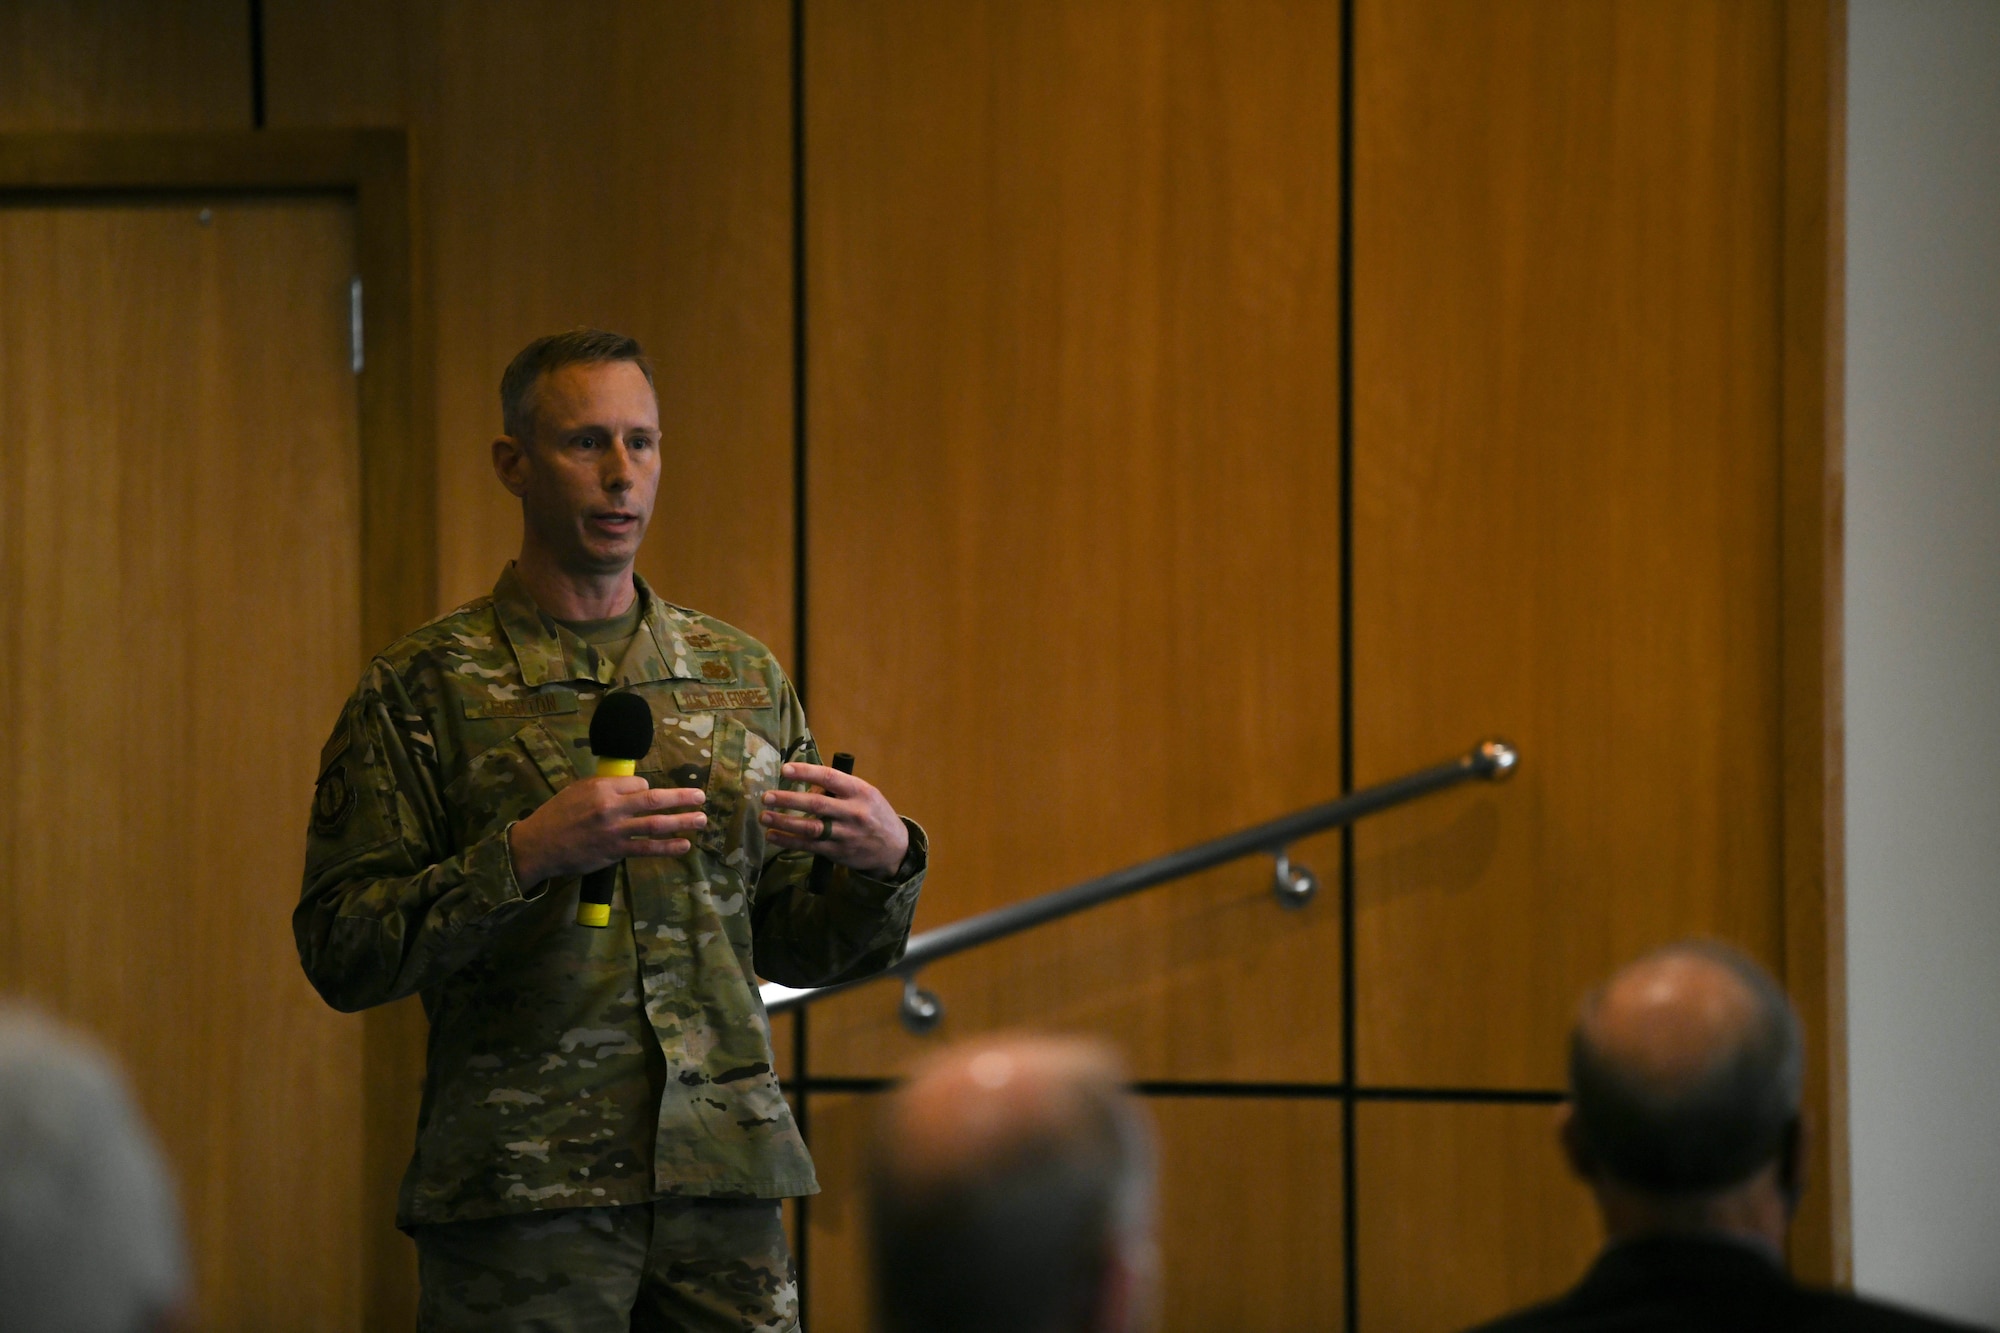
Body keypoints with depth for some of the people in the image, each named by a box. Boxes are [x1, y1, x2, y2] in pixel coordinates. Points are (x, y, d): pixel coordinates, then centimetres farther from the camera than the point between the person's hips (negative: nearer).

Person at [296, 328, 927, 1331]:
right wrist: (522, 858, -20)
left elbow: (797, 946, 15)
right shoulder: (423, 687, -1)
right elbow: (341, 954, -7)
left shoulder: (743, 677, 12)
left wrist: (884, 861, -6)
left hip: (724, 1178, 4)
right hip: (516, 1197, -4)